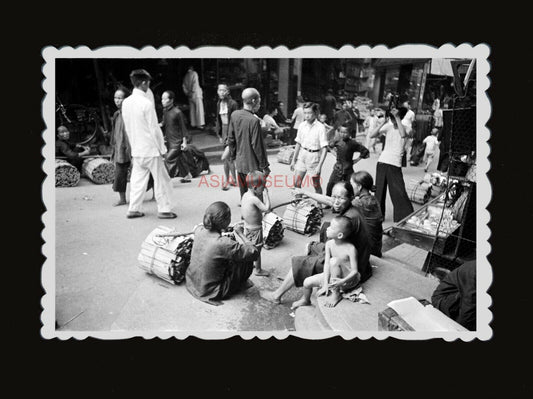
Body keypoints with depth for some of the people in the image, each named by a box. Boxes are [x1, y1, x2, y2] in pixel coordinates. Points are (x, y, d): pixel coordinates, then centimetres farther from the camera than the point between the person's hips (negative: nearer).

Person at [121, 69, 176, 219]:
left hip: (136, 150, 7)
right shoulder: (146, 103, -16)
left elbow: (127, 128, 11)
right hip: (151, 149, -7)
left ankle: (133, 209, 17)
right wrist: (162, 149, -6)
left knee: (137, 179, 13)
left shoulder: (126, 102, 4)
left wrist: (133, 146, 19)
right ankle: (164, 209, 9)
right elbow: (154, 129, -14)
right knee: (161, 179, 4)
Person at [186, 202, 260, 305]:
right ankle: (239, 285, 25)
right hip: (210, 291, -7)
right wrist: (241, 234, -13)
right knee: (247, 262, 0)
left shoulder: (199, 230, -12)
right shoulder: (223, 243, -32)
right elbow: (254, 253, -24)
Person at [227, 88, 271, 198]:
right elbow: (257, 146, -18)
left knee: (244, 194, 19)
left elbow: (231, 139, 7)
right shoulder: (254, 120, -21)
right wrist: (265, 166, -9)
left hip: (240, 163, 7)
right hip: (253, 165, -7)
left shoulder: (234, 115, -1)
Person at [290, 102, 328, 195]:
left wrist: (319, 165, -21)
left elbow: (324, 148, -15)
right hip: (302, 156, 4)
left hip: (314, 156, -4)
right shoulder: (302, 126, 1)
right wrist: (293, 160, 11)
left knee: (316, 185, 8)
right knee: (296, 183, 2)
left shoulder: (320, 127, -14)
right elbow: (298, 144, 11)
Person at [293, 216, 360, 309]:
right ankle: (305, 300, 33)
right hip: (333, 276, 6)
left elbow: (354, 271, -24)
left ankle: (336, 294, -19)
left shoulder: (350, 249, -26)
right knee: (307, 282, -2)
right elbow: (327, 264, -9)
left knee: (334, 260, -34)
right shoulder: (329, 244, -9)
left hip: (349, 279, -6)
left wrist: (343, 281, -40)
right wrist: (325, 283, -16)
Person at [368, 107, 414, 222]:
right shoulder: (388, 126, 6)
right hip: (382, 162, 4)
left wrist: (397, 118, -25)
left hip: (395, 165, -4)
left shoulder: (405, 126, -4)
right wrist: (382, 123, -12)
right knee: (379, 191, 11)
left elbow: (403, 135, -28)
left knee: (399, 193, -7)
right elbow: (372, 135, -2)